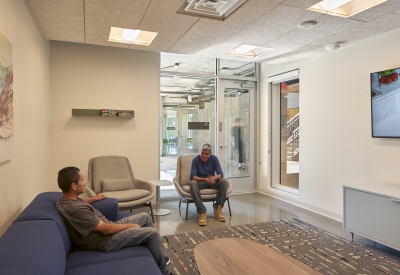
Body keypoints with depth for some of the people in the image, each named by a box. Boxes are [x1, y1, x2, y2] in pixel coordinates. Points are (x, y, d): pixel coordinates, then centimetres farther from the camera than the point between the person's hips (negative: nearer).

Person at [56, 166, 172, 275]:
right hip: (104, 240, -10)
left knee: (145, 217, 12)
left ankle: (158, 256, 27)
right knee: (152, 233, -14)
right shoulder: (75, 209, -31)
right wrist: (130, 226, -12)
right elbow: (105, 229, -26)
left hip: (106, 227, 10)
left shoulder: (66, 198, 0)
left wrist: (94, 199, 40)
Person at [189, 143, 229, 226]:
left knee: (224, 181, -27)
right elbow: (192, 177, -23)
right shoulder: (195, 160, -14)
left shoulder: (214, 159, -8)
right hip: (200, 183, -2)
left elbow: (220, 174, -15)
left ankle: (218, 209, -21)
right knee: (192, 183, -36)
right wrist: (205, 179, -41)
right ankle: (202, 212, -36)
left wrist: (214, 178, -39)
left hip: (212, 182, 2)